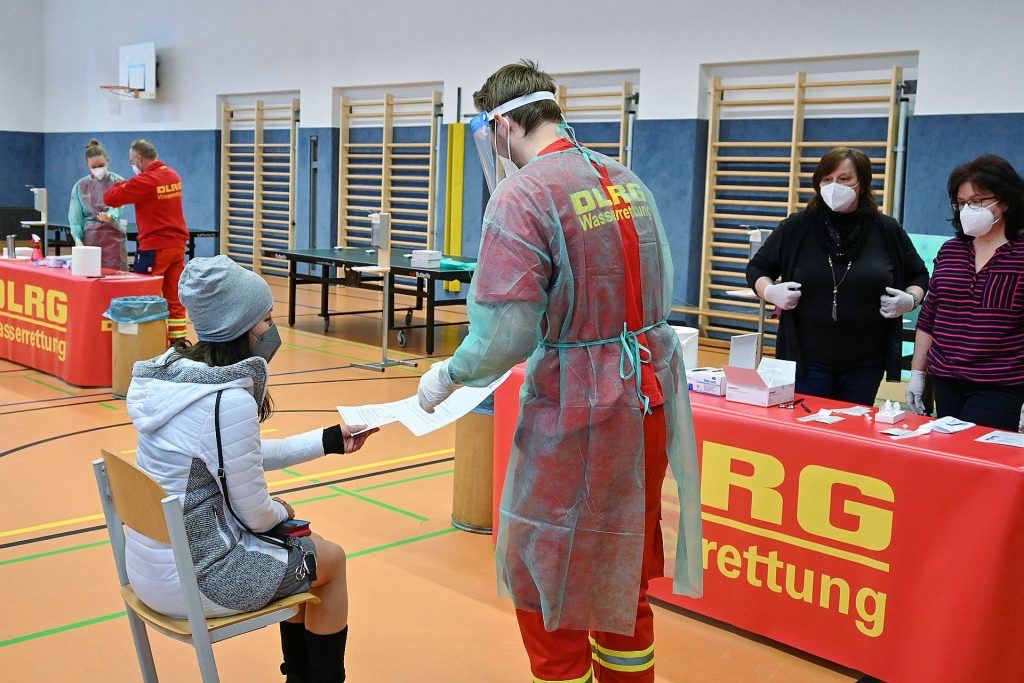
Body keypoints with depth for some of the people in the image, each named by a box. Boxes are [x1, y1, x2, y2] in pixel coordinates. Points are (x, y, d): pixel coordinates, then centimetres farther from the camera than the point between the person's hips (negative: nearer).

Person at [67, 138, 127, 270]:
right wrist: (78, 239, -11)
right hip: (88, 239, 2)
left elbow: (117, 207, -14)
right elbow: (75, 217, 5)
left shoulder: (118, 182, 1)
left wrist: (110, 216, -37)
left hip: (112, 239, -2)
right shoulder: (80, 186, 9)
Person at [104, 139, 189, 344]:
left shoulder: (145, 181, -14)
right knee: (175, 298, 8)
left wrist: (122, 185, 6)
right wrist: (129, 186, 16)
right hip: (178, 244, 7)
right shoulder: (174, 175, 9)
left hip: (154, 248, -7)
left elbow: (110, 198, -11)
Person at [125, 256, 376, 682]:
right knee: (331, 559, 14)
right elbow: (255, 514, -18)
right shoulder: (228, 399, -26)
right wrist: (284, 513, 5)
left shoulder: (174, 372, 1)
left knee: (298, 541, 26)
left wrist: (331, 439, 15)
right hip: (192, 580, -8)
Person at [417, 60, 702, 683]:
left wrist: (448, 376, -3)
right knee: (625, 570, 23)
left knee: (546, 577, 11)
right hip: (653, 394, 8)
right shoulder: (627, 180, 6)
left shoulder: (522, 196, -17)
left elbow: (506, 336, -21)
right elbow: (659, 293, 12)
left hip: (580, 410, -8)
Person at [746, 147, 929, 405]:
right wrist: (770, 292, -10)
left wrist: (911, 300, -4)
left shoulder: (887, 231, 4)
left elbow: (919, 275, 17)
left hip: (865, 365, 1)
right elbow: (757, 268, 10)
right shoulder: (797, 227, 1)